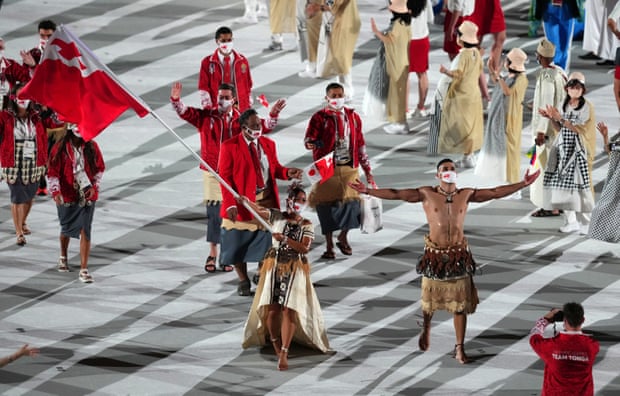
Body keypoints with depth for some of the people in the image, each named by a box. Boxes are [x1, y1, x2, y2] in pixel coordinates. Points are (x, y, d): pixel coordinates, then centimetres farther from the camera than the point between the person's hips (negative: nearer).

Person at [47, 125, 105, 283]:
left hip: (87, 197, 0)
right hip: (67, 197, 0)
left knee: (85, 231, -7)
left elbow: (100, 168, 8)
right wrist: (56, 191, -22)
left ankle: (84, 270, -6)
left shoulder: (92, 147, -1)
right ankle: (63, 257, 47)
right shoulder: (60, 149, -8)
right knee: (66, 229, 18)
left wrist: (94, 187, -5)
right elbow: (52, 172, -9)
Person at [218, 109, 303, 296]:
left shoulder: (268, 144, 7)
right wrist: (230, 204, -19)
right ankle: (243, 281, 21)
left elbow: (274, 168, 13)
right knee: (239, 242, 5)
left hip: (266, 201, 4)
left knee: (265, 240, 7)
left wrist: (288, 173, -10)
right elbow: (225, 176, -10)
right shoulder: (229, 146, -9)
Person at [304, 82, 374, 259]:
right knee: (328, 205, -2)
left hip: (349, 167, 3)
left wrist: (367, 170, 15)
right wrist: (311, 143, -39)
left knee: (351, 202, -3)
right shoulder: (320, 118, -2)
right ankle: (329, 246, 11)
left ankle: (343, 238, 22)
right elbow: (309, 138, -14)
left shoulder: (353, 117, 11)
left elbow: (360, 144, 15)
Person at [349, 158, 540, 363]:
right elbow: (395, 194, -6)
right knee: (430, 300, 12)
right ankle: (426, 329, 42)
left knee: (460, 305, 2)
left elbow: (496, 192, 6)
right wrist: (368, 191, -13)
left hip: (459, 255, 1)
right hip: (434, 254, -1)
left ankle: (460, 349, 9)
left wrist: (523, 184, 1)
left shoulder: (466, 195, 3)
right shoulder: (427, 194, -2)